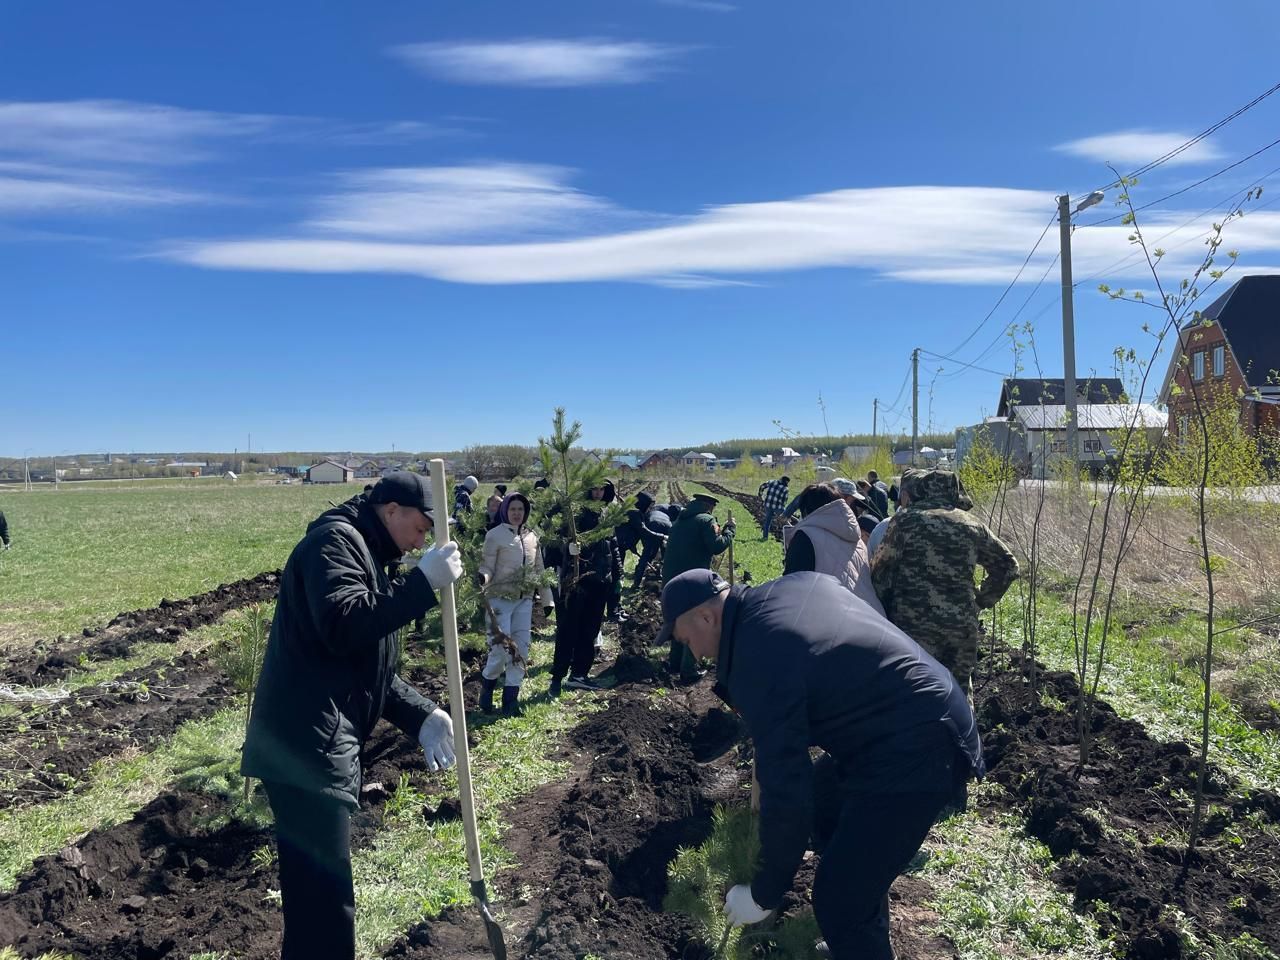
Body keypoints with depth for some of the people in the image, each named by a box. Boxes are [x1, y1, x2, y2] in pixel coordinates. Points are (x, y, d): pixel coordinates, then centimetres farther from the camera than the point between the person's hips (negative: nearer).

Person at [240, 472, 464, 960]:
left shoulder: (364, 554, 23)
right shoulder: (336, 539, -8)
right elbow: (341, 627, -26)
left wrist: (421, 715, 10)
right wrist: (422, 582, -23)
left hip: (322, 744, 10)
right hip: (307, 745, -10)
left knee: (317, 894, 20)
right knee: (326, 903, -7)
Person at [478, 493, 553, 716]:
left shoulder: (532, 537, 8)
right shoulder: (495, 535, -8)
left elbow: (539, 570, 14)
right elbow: (487, 567, -12)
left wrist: (547, 599, 13)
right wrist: (482, 578, -35)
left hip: (524, 600, 6)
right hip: (500, 599, -5)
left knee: (521, 649, 5)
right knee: (500, 650, -7)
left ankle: (510, 698, 15)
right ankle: (487, 689, 20)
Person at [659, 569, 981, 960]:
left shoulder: (757, 665, -24)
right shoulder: (791, 586, 2)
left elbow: (785, 793, -20)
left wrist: (763, 895, -6)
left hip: (916, 752, -11)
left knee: (839, 901, -6)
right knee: (822, 800, 27)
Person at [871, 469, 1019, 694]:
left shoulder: (905, 520, -3)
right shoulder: (972, 524, 11)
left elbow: (881, 572, -5)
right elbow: (1007, 566, 19)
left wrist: (881, 614, 7)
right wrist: (981, 601, 20)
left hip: (914, 627, -4)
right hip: (962, 626, 5)